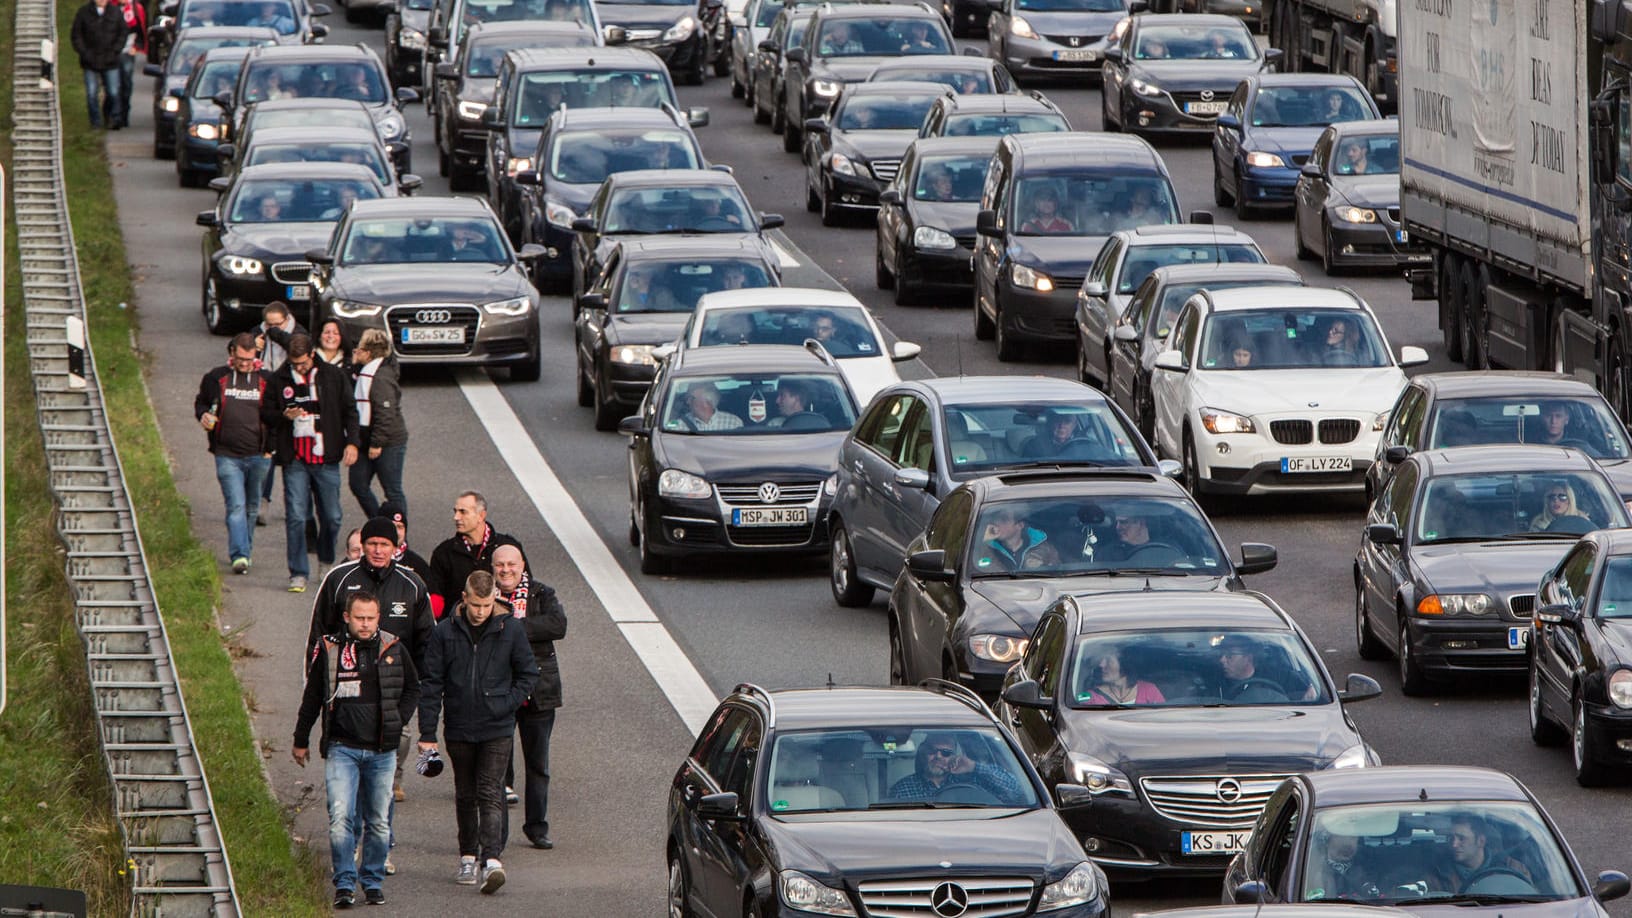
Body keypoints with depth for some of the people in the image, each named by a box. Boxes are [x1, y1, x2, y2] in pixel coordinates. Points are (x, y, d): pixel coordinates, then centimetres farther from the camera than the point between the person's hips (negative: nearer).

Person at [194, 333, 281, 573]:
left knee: (252, 507, 14)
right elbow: (201, 402, 18)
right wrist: (203, 415, -3)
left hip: (258, 455, 2)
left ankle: (244, 550, 29)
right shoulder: (216, 378, 4)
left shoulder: (266, 380, 5)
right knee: (236, 505, -14)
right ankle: (239, 555, -19)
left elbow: (278, 416, 11)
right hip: (228, 456, -2)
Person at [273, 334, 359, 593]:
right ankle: (298, 573, -2)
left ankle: (326, 562, 31)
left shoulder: (334, 377, 3)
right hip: (295, 461, -1)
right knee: (296, 517, -8)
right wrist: (284, 415, -12)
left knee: (332, 517, 7)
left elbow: (349, 411, 8)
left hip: (326, 459, 1)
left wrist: (352, 442, -4)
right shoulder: (279, 380, 2)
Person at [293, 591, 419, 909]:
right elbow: (312, 698, 9)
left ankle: (373, 880, 21)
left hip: (381, 750, 2)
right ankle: (344, 883, -8)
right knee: (341, 817, -13)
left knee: (379, 821, 7)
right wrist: (300, 741, 15)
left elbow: (412, 689, 18)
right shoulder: (329, 650, -2)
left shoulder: (393, 650, 1)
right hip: (342, 748, -2)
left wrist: (398, 721, 3)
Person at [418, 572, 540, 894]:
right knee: (465, 795, 12)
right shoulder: (445, 632, -2)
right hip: (459, 730, 2)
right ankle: (468, 858, 22)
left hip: (497, 730, -2)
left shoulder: (511, 629, -3)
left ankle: (492, 860, -19)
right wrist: (427, 733, -3)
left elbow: (529, 674, 6)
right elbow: (431, 684, 1)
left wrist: (506, 704, -8)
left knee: (490, 794, -11)